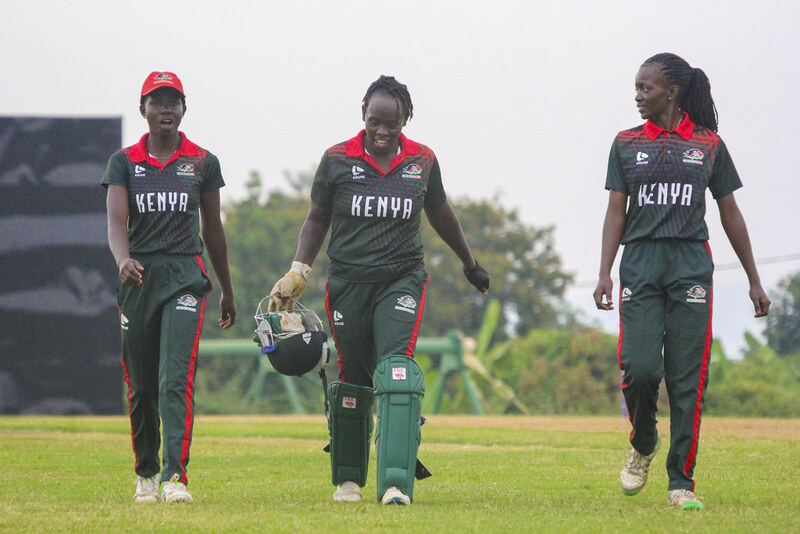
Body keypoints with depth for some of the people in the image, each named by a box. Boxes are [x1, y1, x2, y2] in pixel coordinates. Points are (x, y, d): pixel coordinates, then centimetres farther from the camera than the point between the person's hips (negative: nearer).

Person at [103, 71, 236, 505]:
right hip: (138, 275, 1)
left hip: (184, 277, -1)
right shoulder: (124, 162, 4)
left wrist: (228, 290, 20)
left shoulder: (202, 162, 7)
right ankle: (146, 473, 24)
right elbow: (117, 222, -8)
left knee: (176, 379, -16)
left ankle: (174, 477, -22)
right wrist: (123, 260, -30)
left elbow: (212, 228, 15)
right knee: (140, 386, 7)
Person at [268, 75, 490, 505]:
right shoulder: (337, 160, 0)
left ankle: (396, 481, -27)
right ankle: (348, 478, 25)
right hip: (348, 281, 0)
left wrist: (471, 264, 32)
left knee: (396, 369, -19)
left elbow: (441, 215, 20)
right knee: (352, 382, 6)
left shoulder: (422, 162, 3)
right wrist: (298, 271, 0)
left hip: (402, 280, 0)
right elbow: (317, 219, 11)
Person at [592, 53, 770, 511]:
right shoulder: (627, 144, 10)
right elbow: (616, 212, 8)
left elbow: (730, 214, 13)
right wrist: (605, 274, -4)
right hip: (640, 263, 1)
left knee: (688, 379, -5)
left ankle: (681, 482, 2)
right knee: (640, 368, -13)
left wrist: (754, 280, 12)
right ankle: (643, 444, 17)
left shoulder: (709, 145, 8)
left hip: (691, 266, -1)